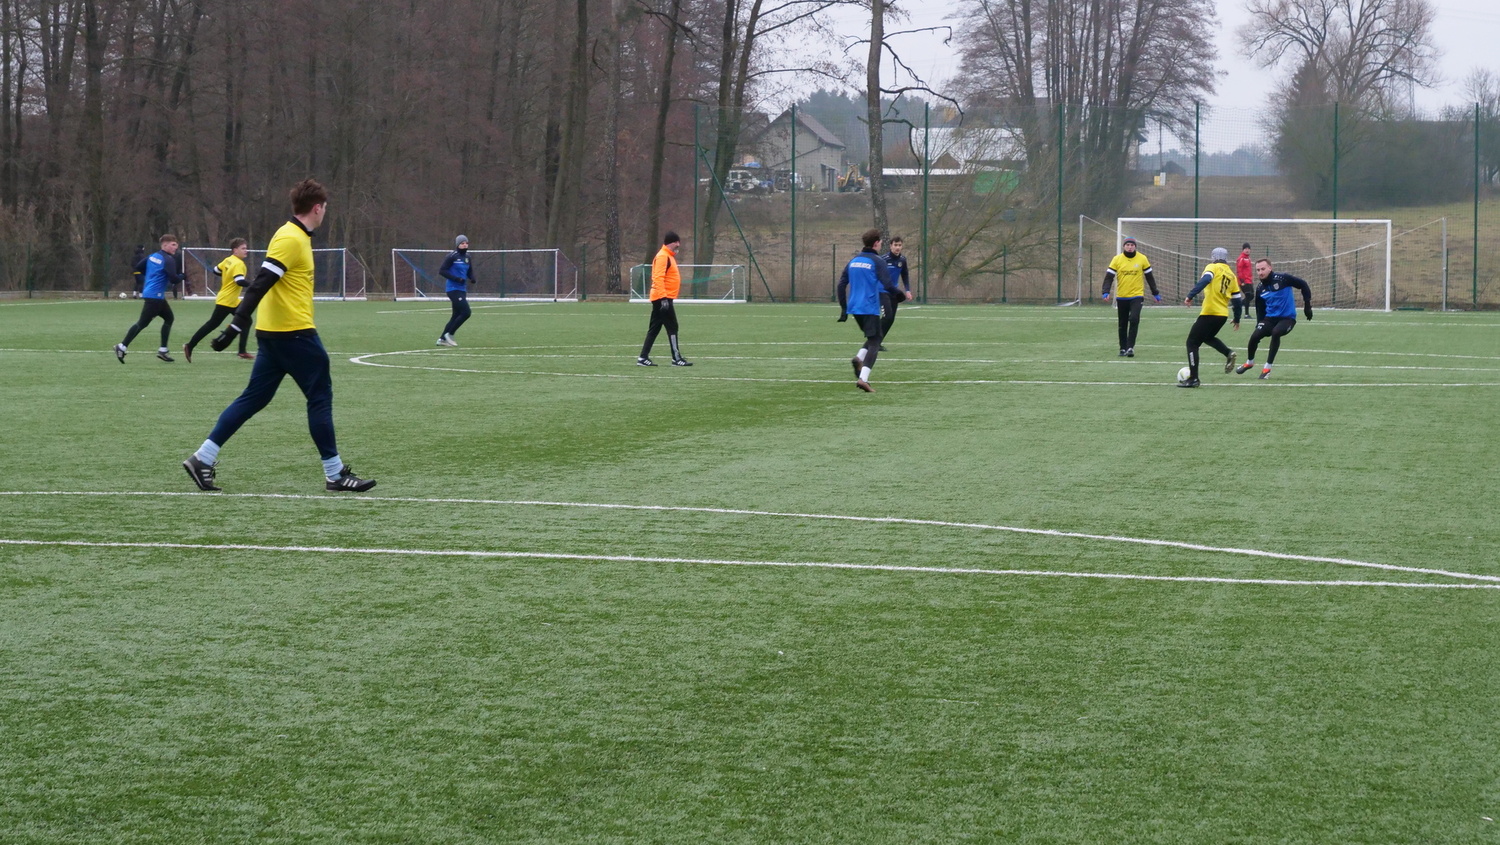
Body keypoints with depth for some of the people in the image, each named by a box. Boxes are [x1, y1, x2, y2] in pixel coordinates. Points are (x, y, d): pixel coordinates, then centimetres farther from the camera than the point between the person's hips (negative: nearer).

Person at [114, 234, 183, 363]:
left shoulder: (152, 256, 12)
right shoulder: (168, 260, -13)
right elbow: (174, 279, -19)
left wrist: (143, 286, 24)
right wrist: (182, 276, 3)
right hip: (155, 296, -10)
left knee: (169, 318, 16)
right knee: (142, 323, -7)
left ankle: (162, 350, 13)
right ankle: (122, 347, -5)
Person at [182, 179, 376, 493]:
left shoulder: (293, 236, 15)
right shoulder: (291, 239, -15)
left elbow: (262, 284, 24)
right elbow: (260, 283, -22)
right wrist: (236, 326, -26)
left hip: (273, 333, 10)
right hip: (294, 333, -10)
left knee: (254, 398, 10)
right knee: (320, 397, -1)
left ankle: (203, 459, 7)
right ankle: (335, 474, 4)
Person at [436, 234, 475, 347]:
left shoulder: (467, 257, 12)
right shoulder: (452, 256, -11)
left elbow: (470, 271, 23)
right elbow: (442, 271, -13)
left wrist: (472, 278, 0)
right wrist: (456, 278, -22)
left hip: (462, 290, 8)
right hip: (454, 290, -8)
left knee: (456, 316, 11)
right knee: (466, 312, -15)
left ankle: (442, 339, 19)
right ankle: (449, 334, -3)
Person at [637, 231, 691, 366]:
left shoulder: (668, 256, 18)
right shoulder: (663, 256, -13)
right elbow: (658, 278, -21)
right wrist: (663, 298, -26)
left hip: (663, 299, 10)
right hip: (663, 298, -10)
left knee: (654, 329, 9)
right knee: (672, 328, -7)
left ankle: (643, 358, 9)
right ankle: (676, 359, -5)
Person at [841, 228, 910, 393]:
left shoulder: (853, 260, 12)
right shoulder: (877, 261, -7)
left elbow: (841, 285, 12)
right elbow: (888, 286, -15)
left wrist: (845, 308, 18)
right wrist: (904, 294, 2)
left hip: (854, 307, 7)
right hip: (870, 308, -7)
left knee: (873, 337, 23)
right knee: (874, 343, -4)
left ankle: (859, 357, -5)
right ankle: (863, 378, -20)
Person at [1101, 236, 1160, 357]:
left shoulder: (1142, 259, -1)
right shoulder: (1117, 259, -3)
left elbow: (1149, 277, 8)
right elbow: (1109, 277, -5)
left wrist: (1155, 293, 10)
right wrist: (1106, 292, -19)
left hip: (1137, 296, -2)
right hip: (1121, 297, 2)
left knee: (1134, 320, -18)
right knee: (1122, 324, 9)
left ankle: (1130, 347, -13)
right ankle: (1123, 348, 21)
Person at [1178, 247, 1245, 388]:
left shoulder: (1213, 268, -1)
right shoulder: (1231, 275, 16)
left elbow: (1204, 280, -22)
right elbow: (1237, 299, 17)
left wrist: (1190, 295, -27)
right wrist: (1237, 319, 27)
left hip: (1210, 312, -7)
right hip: (1223, 314, 7)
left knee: (1192, 343, 3)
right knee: (1208, 337, 32)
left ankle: (1193, 379, -2)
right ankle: (1228, 354, 6)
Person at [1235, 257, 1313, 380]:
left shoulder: (1282, 279, -14)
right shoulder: (1260, 289, 2)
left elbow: (1303, 285, -7)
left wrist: (1307, 305, -7)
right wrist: (1259, 324, 8)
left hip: (1287, 318, -5)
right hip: (1270, 318, 5)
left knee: (1276, 332, -32)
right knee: (1255, 336, -14)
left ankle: (1267, 368, -21)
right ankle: (1249, 362, 18)